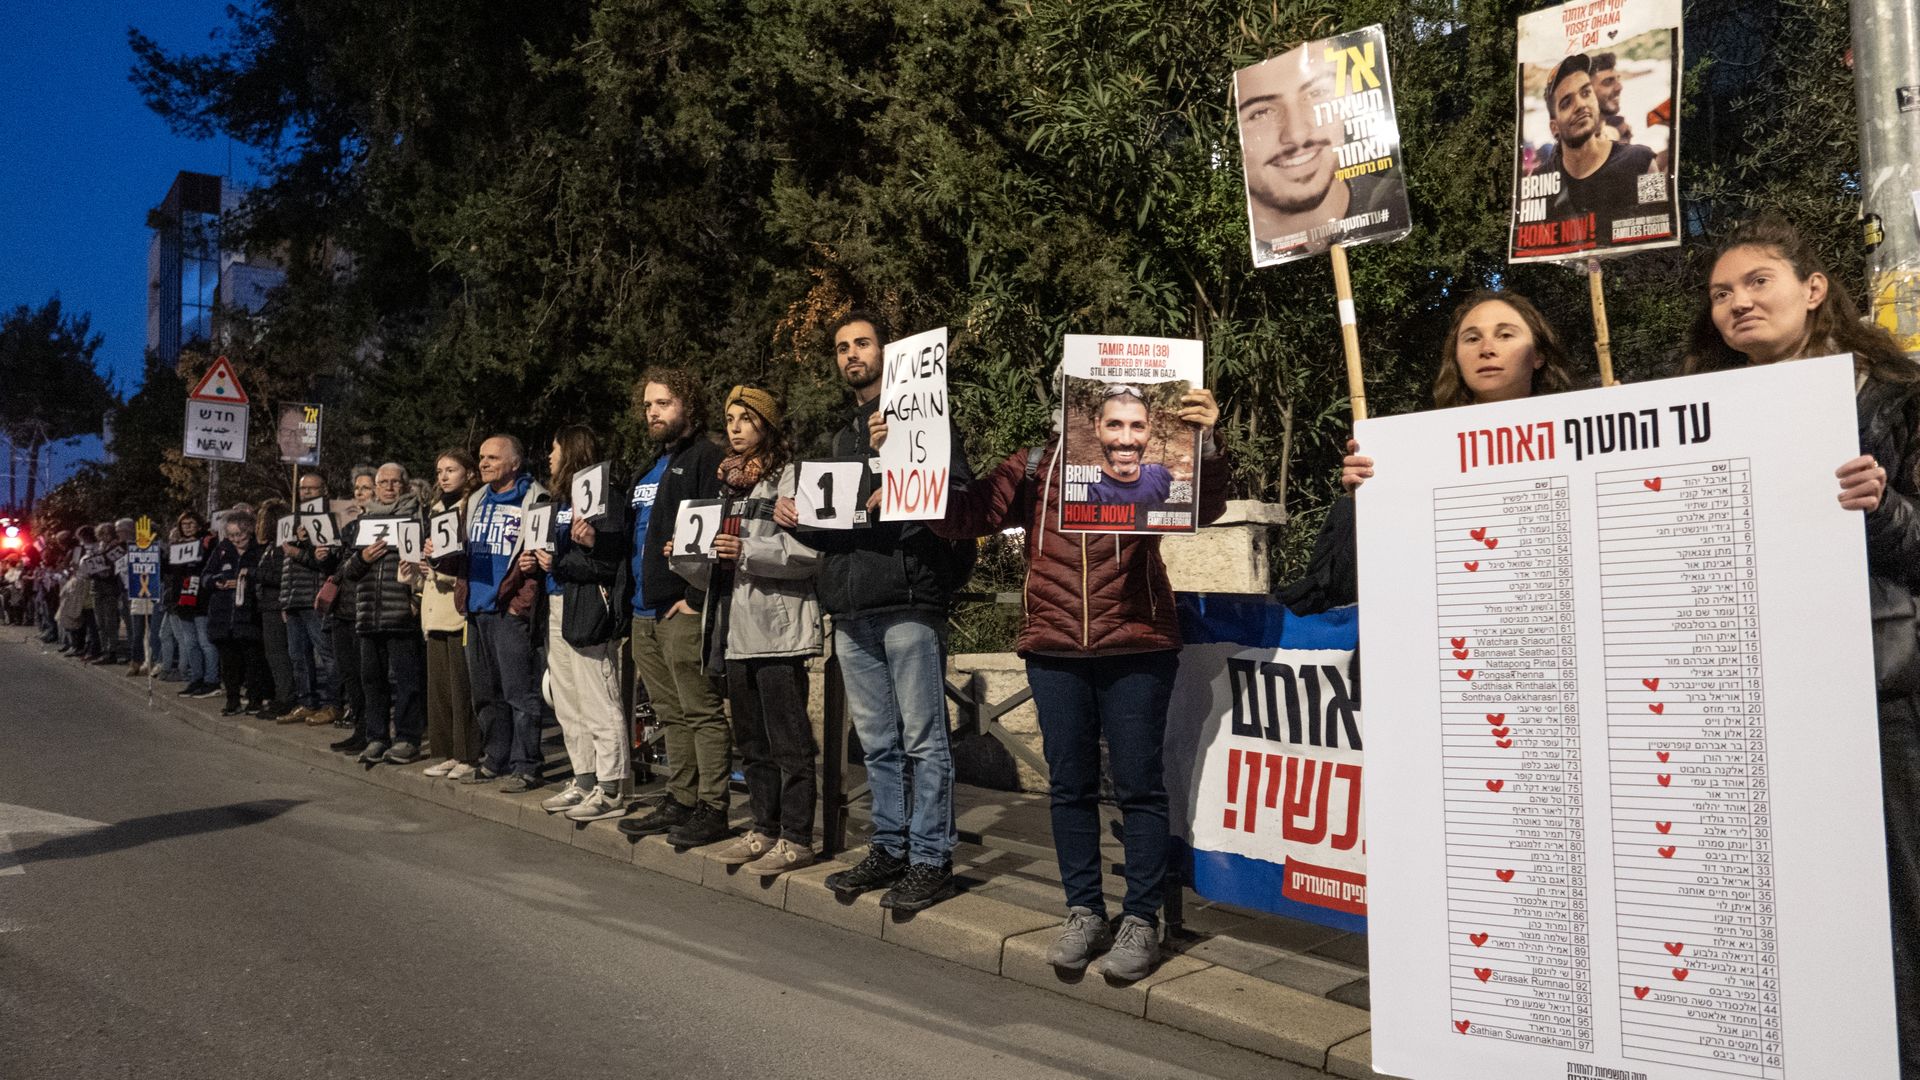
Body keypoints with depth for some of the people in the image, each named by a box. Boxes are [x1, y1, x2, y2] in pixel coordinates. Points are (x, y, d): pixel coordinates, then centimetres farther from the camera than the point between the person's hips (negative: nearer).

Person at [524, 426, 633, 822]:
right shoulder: (560, 501, 18)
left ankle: (610, 791, 0)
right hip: (558, 607, 10)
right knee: (568, 704, 15)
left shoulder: (601, 500, -12)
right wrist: (536, 563, 6)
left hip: (588, 608, -10)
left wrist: (558, 564, -23)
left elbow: (608, 562, -20)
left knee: (598, 704, -5)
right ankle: (584, 782, 24)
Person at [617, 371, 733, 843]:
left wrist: (697, 598, -19)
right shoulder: (649, 468, 22)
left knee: (702, 713, -5)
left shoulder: (705, 458, -7)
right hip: (645, 613, 9)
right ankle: (680, 801, 21)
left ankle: (712, 809, 0)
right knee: (671, 715, 13)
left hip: (685, 613, -9)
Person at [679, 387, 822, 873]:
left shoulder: (791, 476, -4)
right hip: (735, 629, 9)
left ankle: (796, 838, 2)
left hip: (777, 627, -8)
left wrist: (748, 551, -19)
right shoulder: (729, 483, 20)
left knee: (789, 741, -4)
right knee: (751, 742, 14)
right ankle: (764, 830, 23)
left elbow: (812, 550, -16)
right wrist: (690, 559, 6)